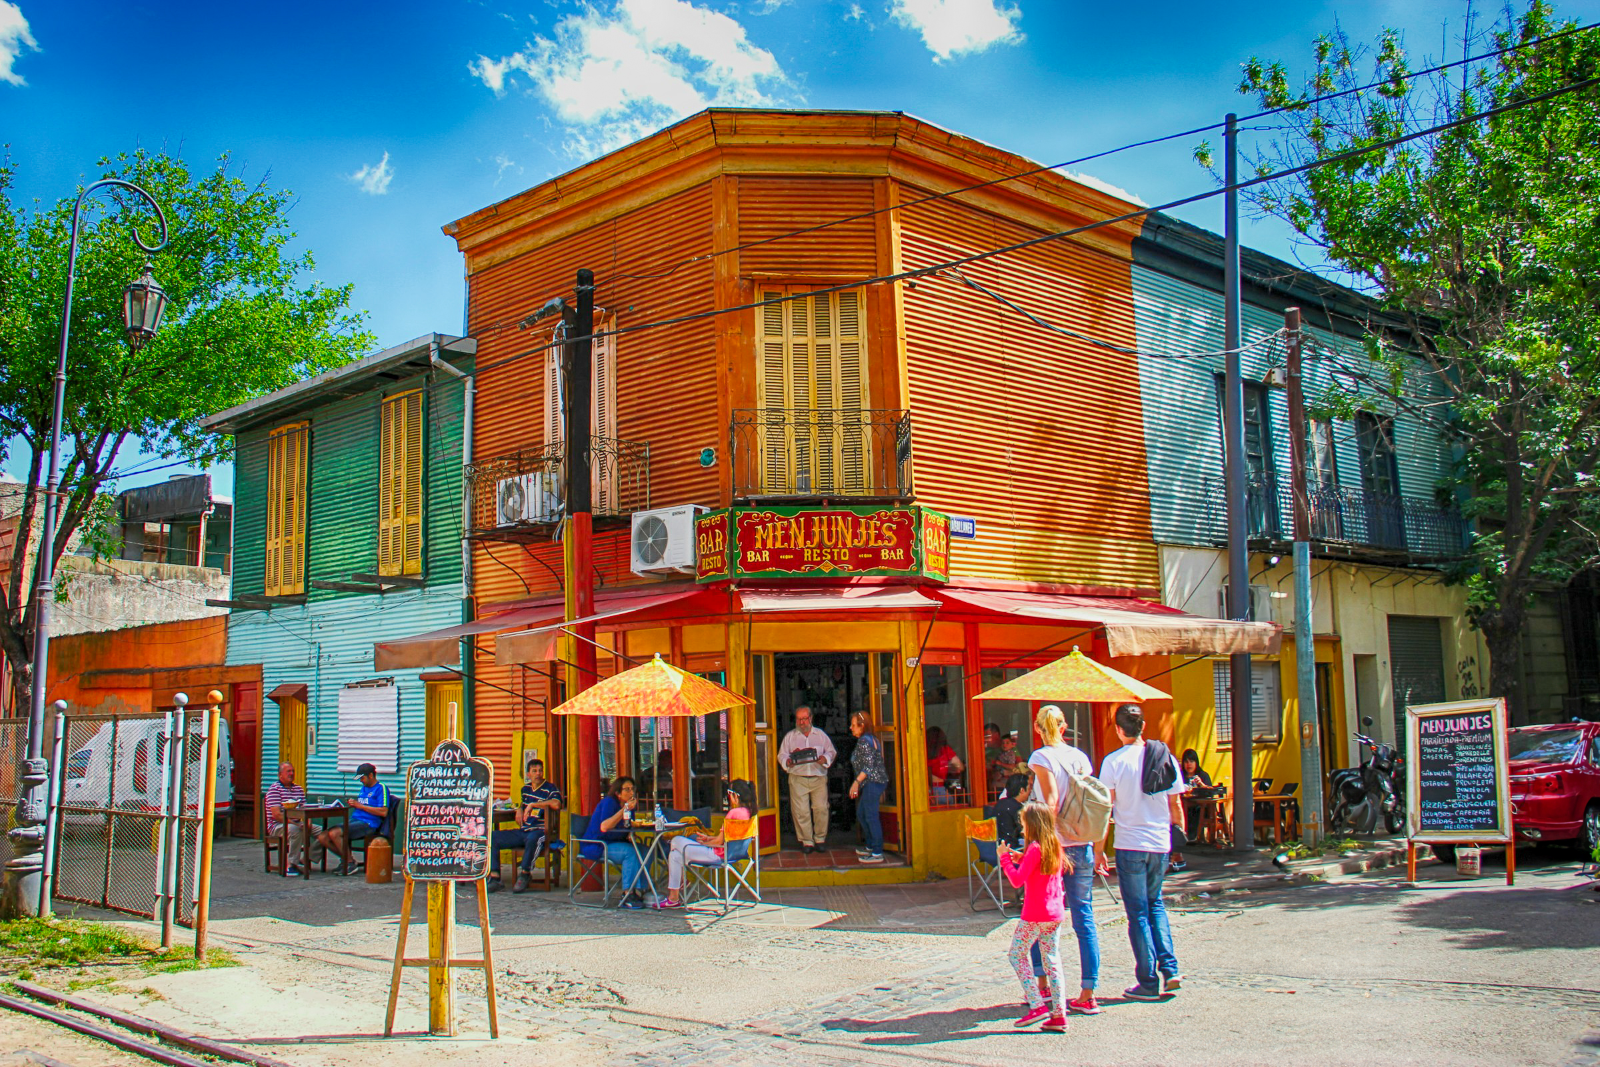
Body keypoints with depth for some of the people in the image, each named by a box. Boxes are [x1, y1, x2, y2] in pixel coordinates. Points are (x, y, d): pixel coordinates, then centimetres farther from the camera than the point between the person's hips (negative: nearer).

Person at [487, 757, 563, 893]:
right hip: (523, 831, 7)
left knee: (532, 838, -43)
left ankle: (525, 874, -25)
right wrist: (519, 810, 15)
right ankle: (494, 878, -11)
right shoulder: (525, 788, 17)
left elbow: (556, 804, -26)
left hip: (540, 832, -7)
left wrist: (532, 805, -19)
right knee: (492, 837, -6)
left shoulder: (550, 789, -3)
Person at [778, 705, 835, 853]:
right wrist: (788, 761, -12)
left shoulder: (821, 735, 14)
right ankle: (806, 841, 5)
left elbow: (831, 752, 13)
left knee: (821, 808, -6)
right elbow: (781, 755, 10)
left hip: (819, 777, 0)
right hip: (798, 778, 0)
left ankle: (820, 839, 9)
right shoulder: (789, 736, 13)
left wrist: (825, 759, -9)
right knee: (800, 811, -6)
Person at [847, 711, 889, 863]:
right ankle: (870, 846, 27)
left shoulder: (863, 741, -13)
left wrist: (857, 781, -20)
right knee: (861, 814, 18)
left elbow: (869, 765, -21)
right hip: (874, 782, 11)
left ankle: (877, 853, -5)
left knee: (871, 816, -7)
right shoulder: (871, 738, 18)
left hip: (873, 782, -11)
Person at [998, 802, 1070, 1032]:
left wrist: (1005, 858, -10)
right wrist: (1022, 859, 19)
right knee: (1052, 961, 8)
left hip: (1034, 915, -7)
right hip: (1055, 913, 7)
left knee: (1017, 956, 5)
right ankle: (1058, 1015, 5)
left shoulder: (1035, 849, -16)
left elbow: (1017, 880, -20)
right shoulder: (1055, 846, 7)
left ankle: (1037, 1006, -3)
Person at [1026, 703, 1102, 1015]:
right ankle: (1087, 994, 2)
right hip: (1083, 846, 4)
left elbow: (1051, 803, -16)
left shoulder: (1041, 757, -6)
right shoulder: (1080, 756, 8)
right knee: (1084, 918, 4)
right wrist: (1097, 848, 13)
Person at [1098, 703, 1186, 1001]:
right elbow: (1175, 804, 6)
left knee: (1138, 912, 4)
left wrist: (1099, 849, 0)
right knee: (1155, 903, 21)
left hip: (1130, 844, -4)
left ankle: (1149, 983, 6)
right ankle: (1169, 969, 10)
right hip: (1161, 843, 4)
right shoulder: (1165, 757, 1)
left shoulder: (1113, 762, -8)